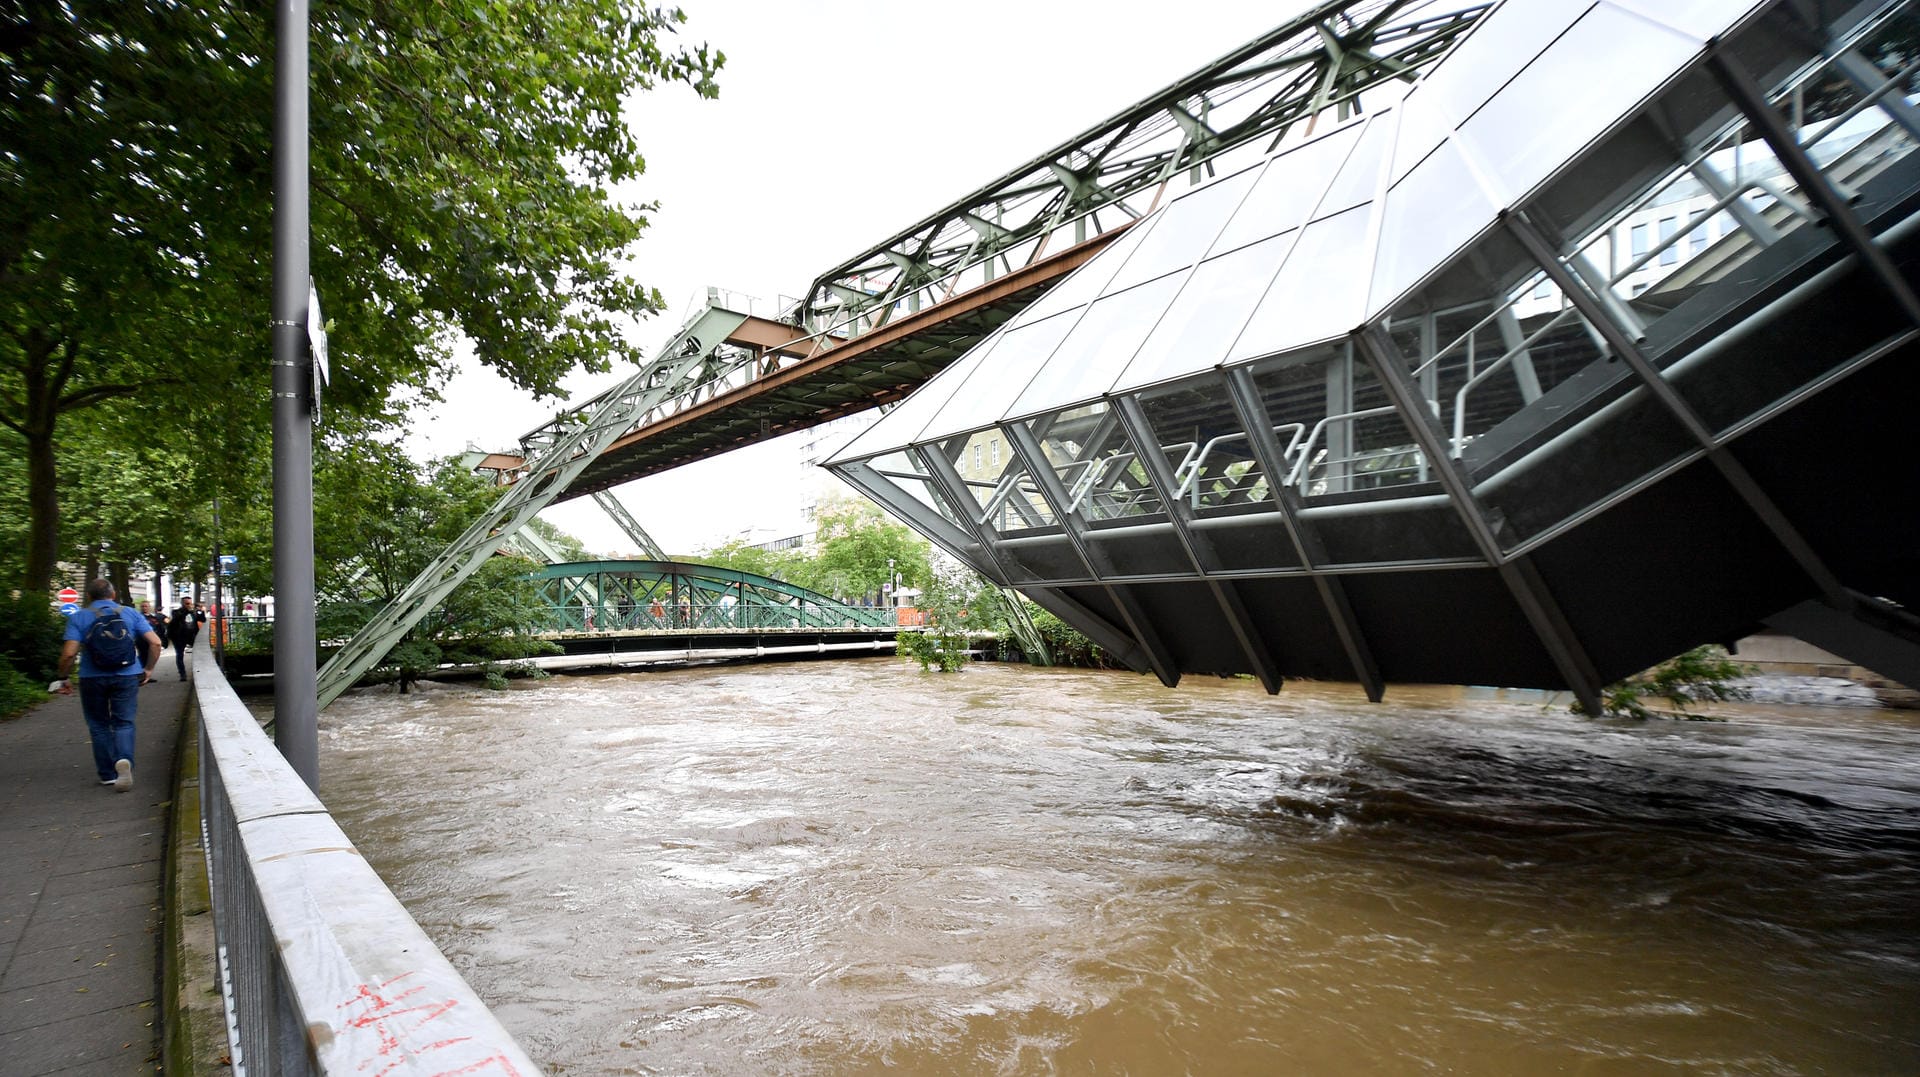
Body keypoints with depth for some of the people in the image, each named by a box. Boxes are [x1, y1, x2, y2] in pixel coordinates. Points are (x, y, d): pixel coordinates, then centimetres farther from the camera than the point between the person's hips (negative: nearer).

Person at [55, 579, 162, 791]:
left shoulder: (78, 618, -1)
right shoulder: (131, 614, 3)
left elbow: (69, 653, -10)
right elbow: (155, 642, -4)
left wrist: (64, 678, 3)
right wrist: (149, 669, 8)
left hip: (92, 678, 0)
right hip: (127, 676, 0)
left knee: (99, 726, 13)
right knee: (124, 723, 6)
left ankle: (108, 775, 17)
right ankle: (124, 759, -21)